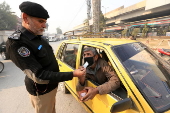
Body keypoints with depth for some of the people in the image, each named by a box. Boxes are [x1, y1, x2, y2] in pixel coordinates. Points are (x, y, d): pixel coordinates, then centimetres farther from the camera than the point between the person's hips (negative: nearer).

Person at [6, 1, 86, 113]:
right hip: (41, 90, -7)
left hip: (51, 85, 8)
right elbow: (39, 76, -29)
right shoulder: (16, 42, -25)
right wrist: (72, 74, -32)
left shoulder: (37, 37, 2)